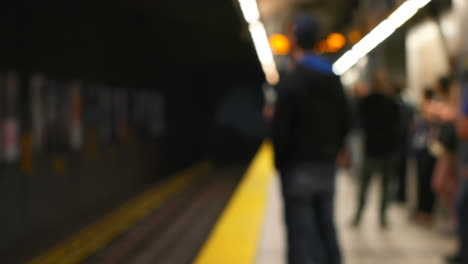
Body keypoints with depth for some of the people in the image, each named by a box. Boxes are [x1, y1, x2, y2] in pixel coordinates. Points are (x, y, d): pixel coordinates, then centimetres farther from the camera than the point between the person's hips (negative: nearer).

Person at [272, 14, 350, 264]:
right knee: (326, 227, 13)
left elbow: (281, 128, -15)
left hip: (299, 167, -6)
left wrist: (280, 163, -3)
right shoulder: (334, 80, 10)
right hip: (327, 167, 7)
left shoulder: (291, 81, -12)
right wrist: (331, 152, 16)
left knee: (301, 232, -4)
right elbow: (343, 123, 13)